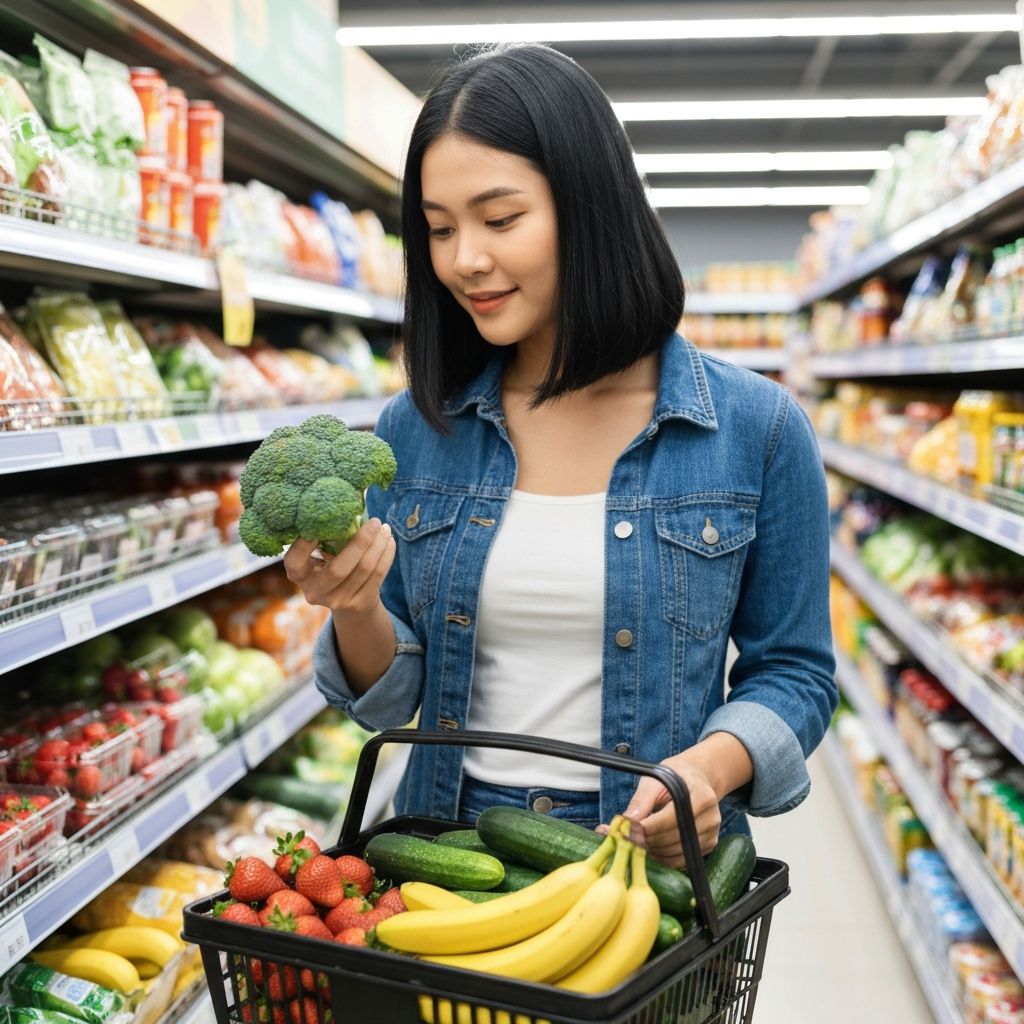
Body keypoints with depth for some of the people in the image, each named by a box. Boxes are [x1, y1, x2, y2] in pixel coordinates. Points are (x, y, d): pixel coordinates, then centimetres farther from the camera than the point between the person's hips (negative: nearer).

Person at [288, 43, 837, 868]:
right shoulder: (415, 429, -1)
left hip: (652, 856, -2)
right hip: (446, 846, 3)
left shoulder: (756, 429, -9)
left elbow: (792, 670, 0)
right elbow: (393, 698, 4)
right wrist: (356, 610, -17)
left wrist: (711, 765, -20)